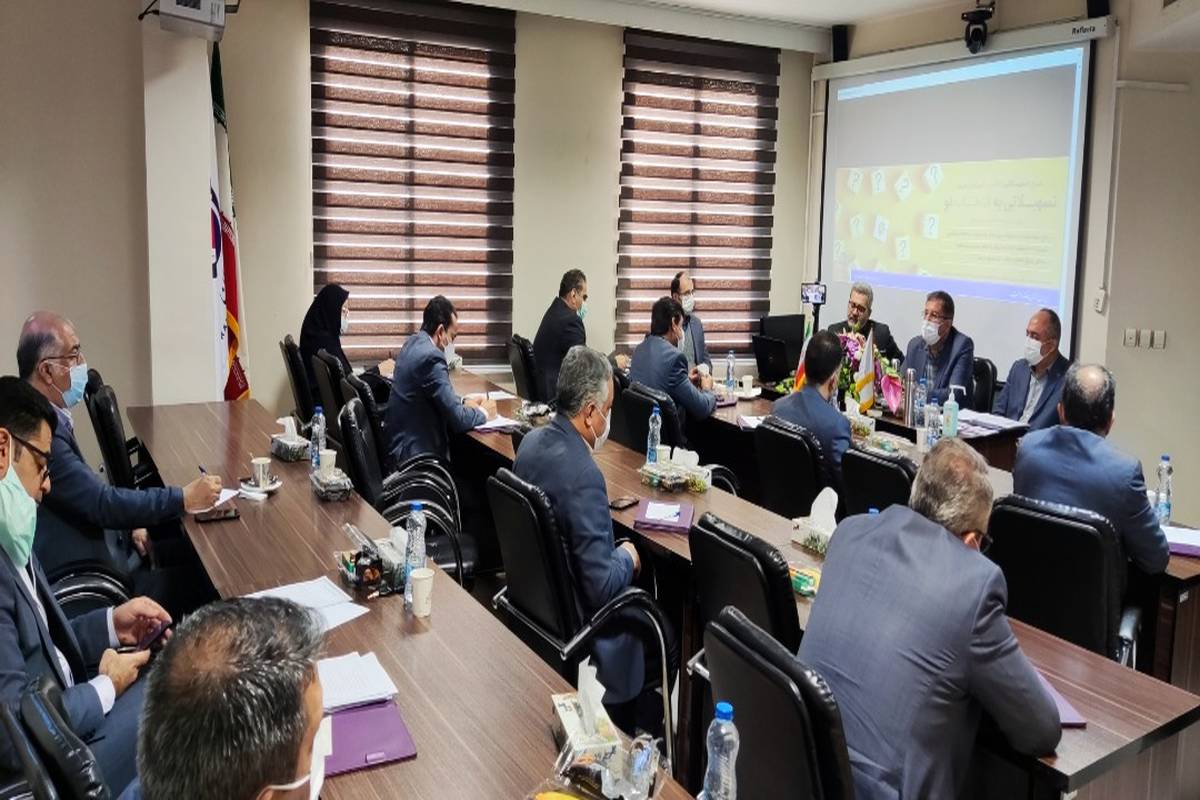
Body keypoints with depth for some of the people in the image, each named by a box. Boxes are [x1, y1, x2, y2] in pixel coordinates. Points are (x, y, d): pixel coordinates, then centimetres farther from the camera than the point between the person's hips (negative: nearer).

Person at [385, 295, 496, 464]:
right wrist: (484, 412, -2)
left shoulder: (414, 343, 6)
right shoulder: (430, 356, -22)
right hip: (415, 452, -9)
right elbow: (457, 419, -20)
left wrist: (463, 401, 8)